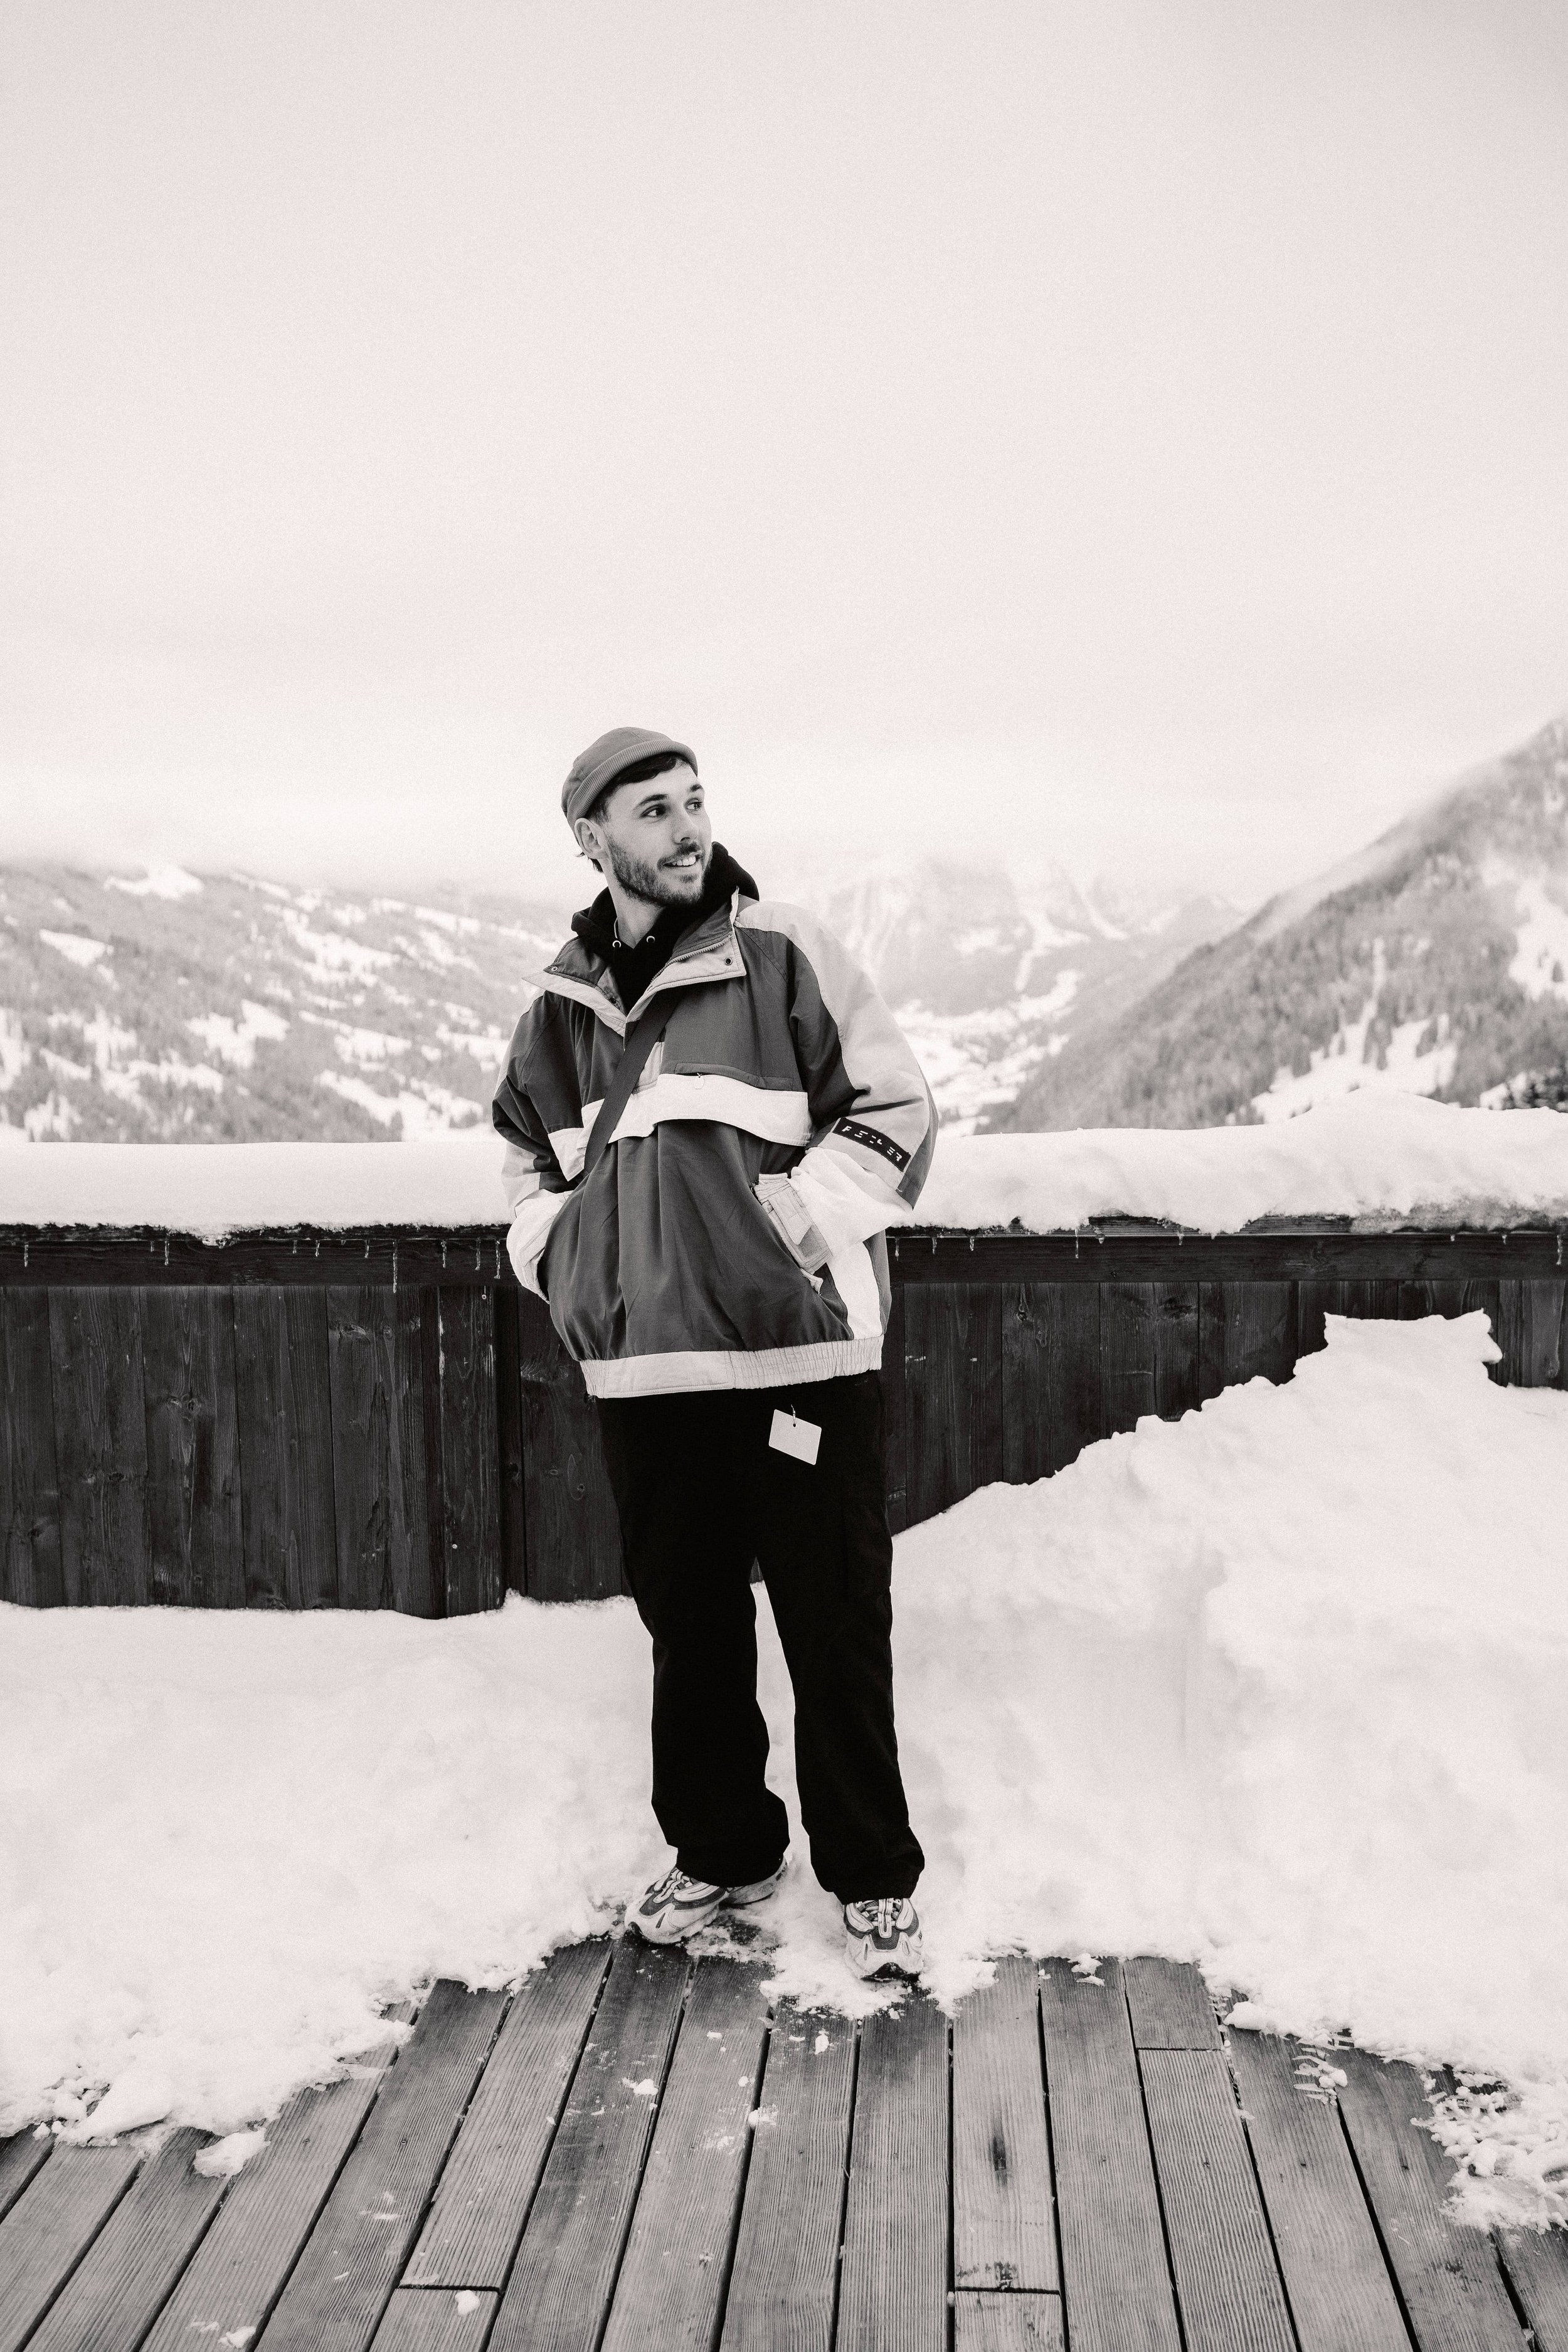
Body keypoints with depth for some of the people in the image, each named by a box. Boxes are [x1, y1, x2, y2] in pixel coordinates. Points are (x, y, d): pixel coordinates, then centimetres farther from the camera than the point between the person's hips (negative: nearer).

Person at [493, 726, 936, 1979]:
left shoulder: (786, 954, -2)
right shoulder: (563, 1004, 11)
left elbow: (895, 1108, -2)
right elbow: (525, 1153, 25)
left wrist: (793, 1225, -11)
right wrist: (559, 1253, 8)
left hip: (799, 1356, -4)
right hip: (642, 1368, 4)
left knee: (837, 1628, 4)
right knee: (687, 1624, 16)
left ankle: (873, 1877, 23)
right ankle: (722, 1851, 35)